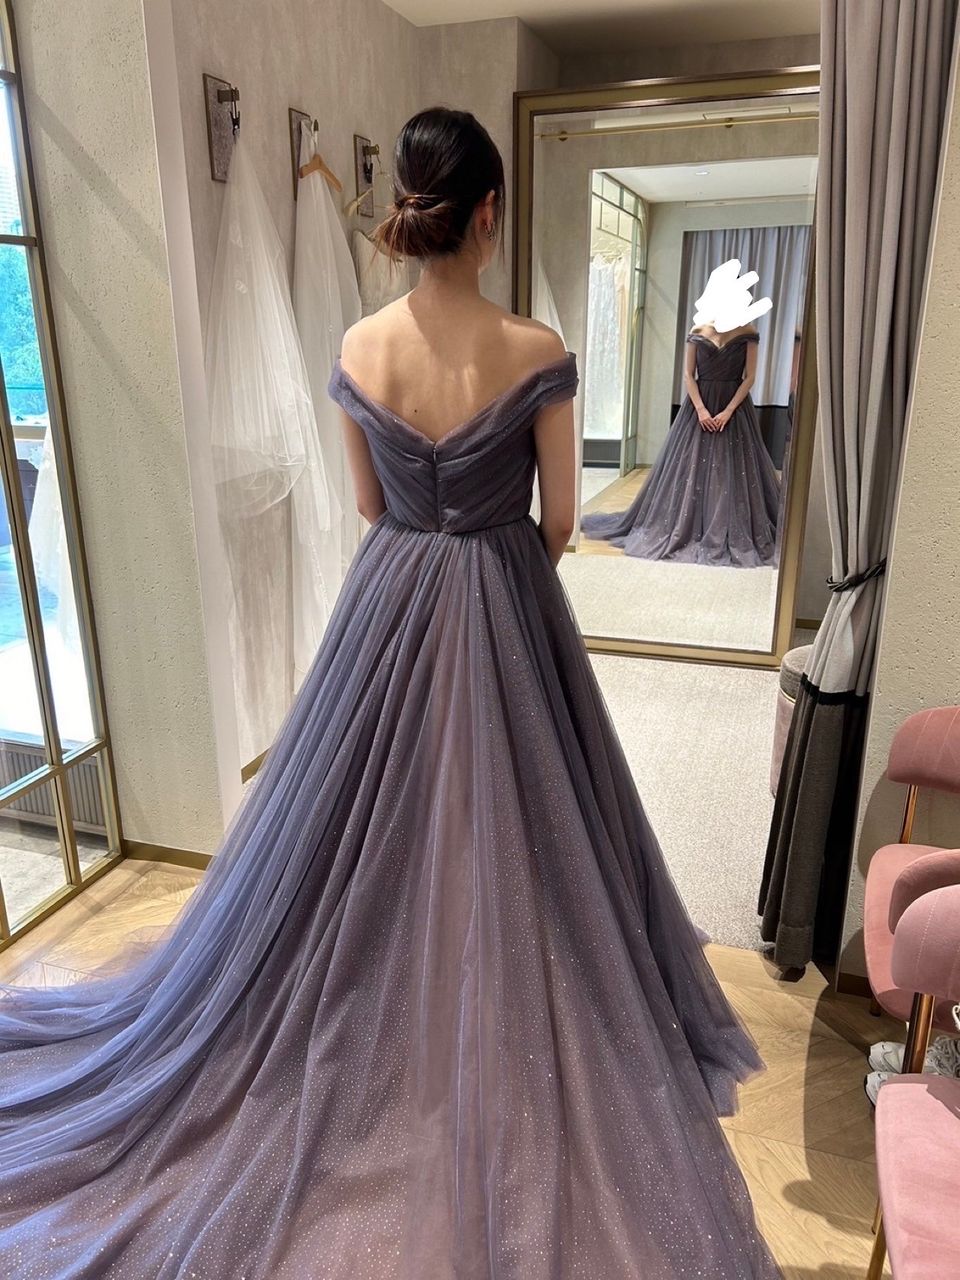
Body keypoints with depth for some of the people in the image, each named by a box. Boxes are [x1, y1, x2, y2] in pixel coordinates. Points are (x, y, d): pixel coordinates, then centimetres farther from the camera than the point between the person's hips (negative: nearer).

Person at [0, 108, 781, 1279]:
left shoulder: (359, 347, -5)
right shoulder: (536, 352, -14)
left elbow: (368, 505, 5)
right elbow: (558, 519, -5)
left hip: (388, 602, 3)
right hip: (504, 606, -3)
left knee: (380, 820, 19)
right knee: (506, 829, 14)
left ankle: (383, 1021, 40)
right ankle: (495, 1035, 32)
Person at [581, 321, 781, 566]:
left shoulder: (747, 333, -1)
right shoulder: (698, 332, 3)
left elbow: (749, 377, -4)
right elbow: (688, 374, 1)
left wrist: (728, 411, -14)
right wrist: (701, 409, -11)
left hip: (734, 405, -1)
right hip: (700, 404, 2)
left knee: (731, 474, -2)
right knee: (690, 470, 3)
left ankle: (735, 538, 6)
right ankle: (683, 529, 13)